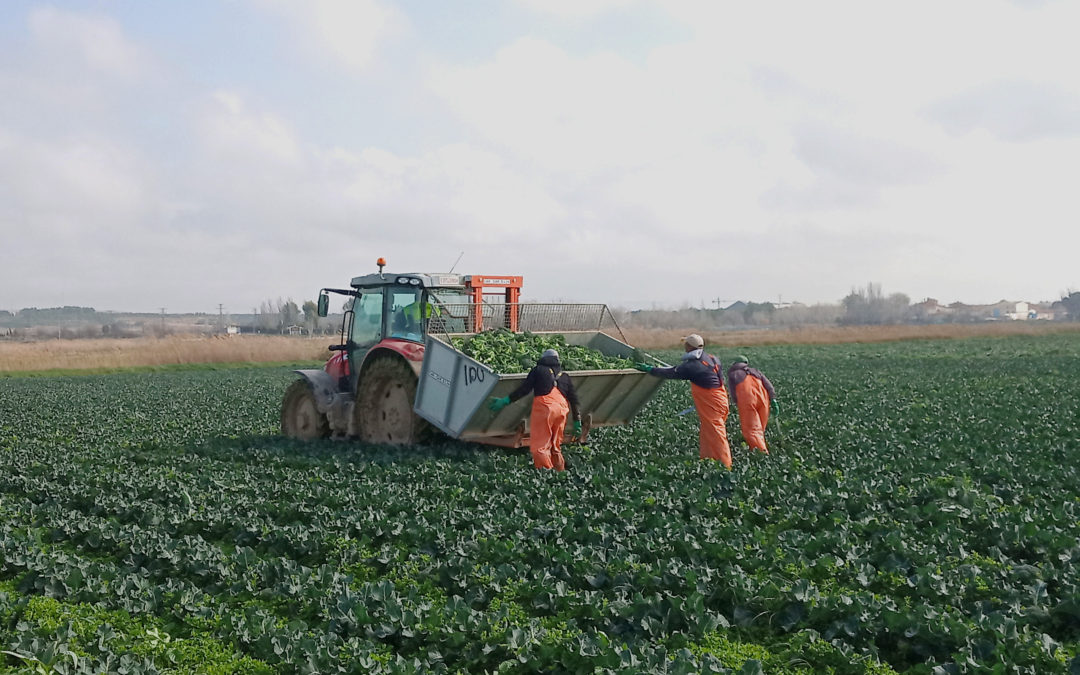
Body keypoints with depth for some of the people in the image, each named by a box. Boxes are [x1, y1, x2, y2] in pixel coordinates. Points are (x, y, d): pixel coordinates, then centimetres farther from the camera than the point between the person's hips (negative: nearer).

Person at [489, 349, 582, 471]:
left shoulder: (538, 370, 12)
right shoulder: (564, 375, 24)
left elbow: (524, 389, 1)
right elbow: (573, 399, 20)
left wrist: (506, 400, 3)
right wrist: (577, 421, 24)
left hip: (543, 406, -5)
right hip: (561, 410, 5)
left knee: (539, 447, -8)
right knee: (556, 446, 17)